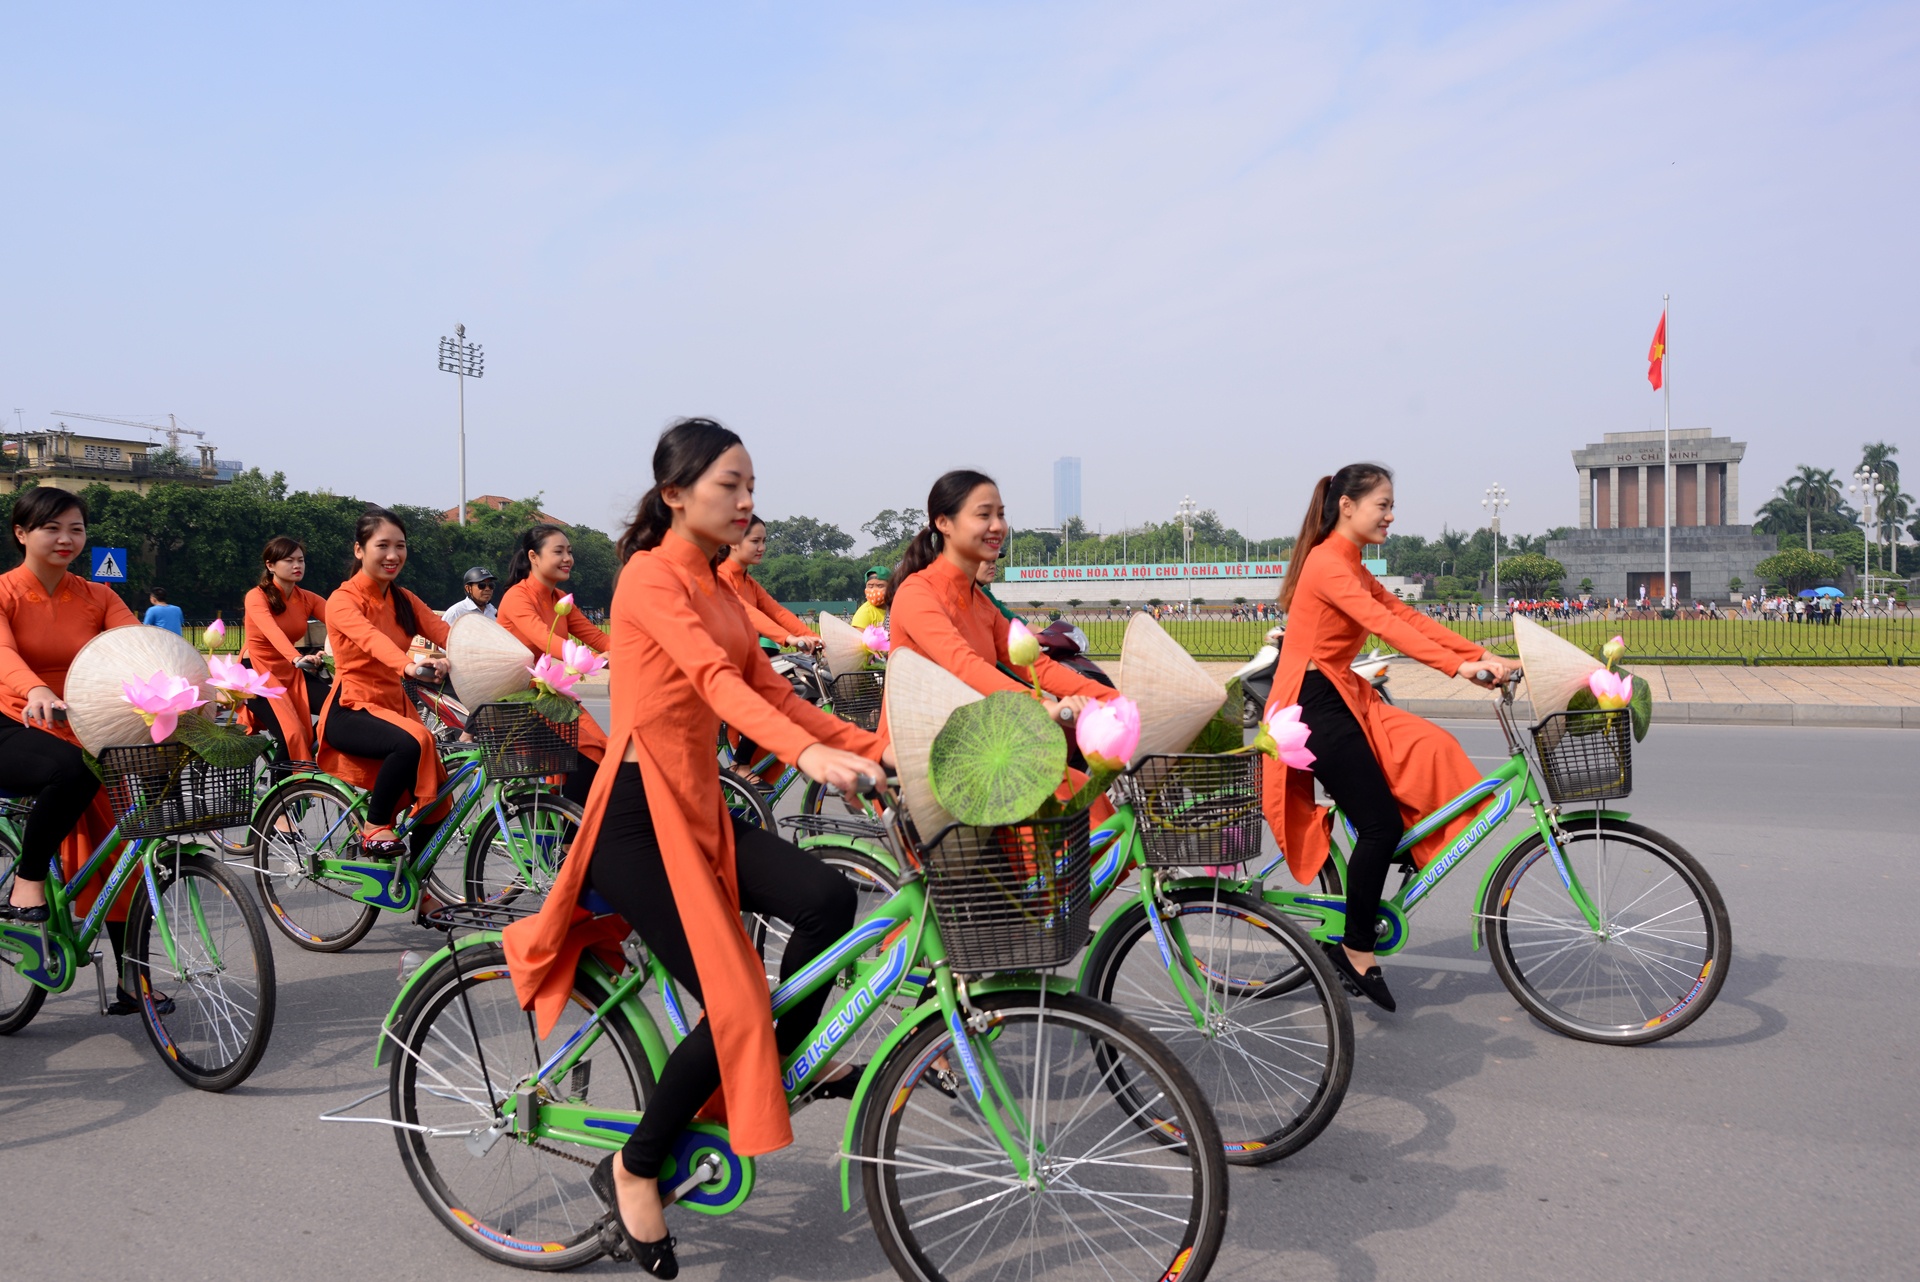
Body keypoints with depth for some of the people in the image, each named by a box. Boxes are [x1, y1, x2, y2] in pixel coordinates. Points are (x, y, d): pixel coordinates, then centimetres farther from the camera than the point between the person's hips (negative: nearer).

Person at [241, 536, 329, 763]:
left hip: (291, 673, 5)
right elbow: (272, 632, -34)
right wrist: (298, 659, -54)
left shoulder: (307, 599, 0)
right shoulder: (257, 597, -14)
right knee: (291, 734, -22)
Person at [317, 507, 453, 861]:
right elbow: (371, 639, -33)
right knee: (414, 741, -35)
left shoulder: (404, 600, 10)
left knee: (435, 799, -5)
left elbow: (447, 635, -8)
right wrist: (410, 666, -54)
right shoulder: (343, 600, -10)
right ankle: (374, 828, -14)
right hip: (350, 711, -6)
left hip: (395, 707, 7)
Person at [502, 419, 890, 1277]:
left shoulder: (716, 587, 15)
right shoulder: (651, 578, -12)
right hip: (636, 816, -8)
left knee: (828, 897, -15)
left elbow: (768, 690, 10)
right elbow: (714, 680, -29)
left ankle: (786, 1060, 10)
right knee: (733, 1006, -12)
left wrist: (876, 746, -2)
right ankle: (633, 1168, 11)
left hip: (698, 808, 8)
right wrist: (809, 754, -44)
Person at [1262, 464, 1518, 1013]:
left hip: (1342, 699, 10)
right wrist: (1458, 666, -32)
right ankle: (1355, 949, 5)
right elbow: (1386, 626, -26)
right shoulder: (1328, 564, -14)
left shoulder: (1351, 568, 17)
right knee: (1380, 823, -9)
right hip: (1314, 704, -10)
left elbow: (1407, 615, 9)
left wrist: (1481, 654, -2)